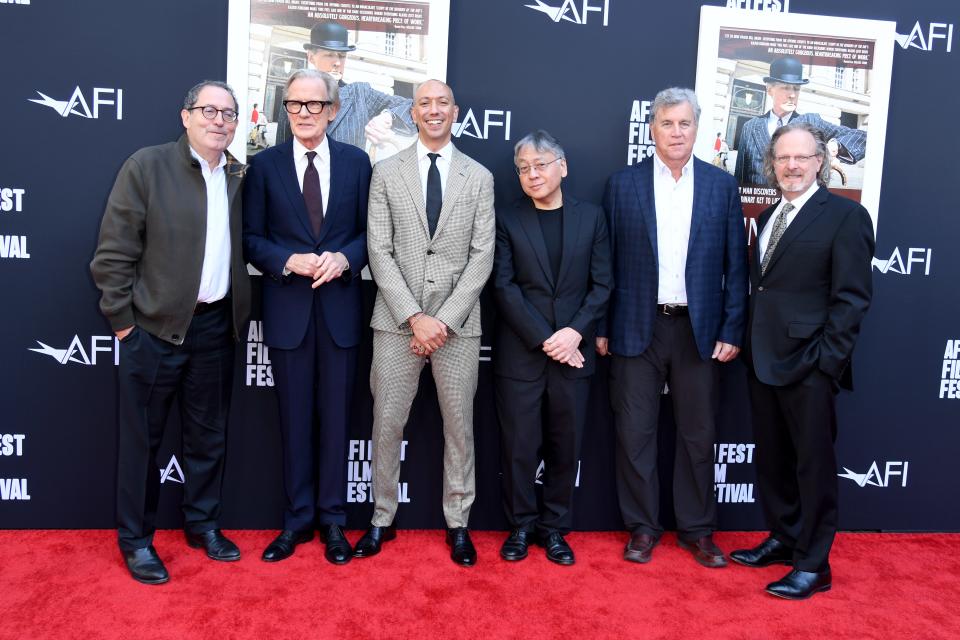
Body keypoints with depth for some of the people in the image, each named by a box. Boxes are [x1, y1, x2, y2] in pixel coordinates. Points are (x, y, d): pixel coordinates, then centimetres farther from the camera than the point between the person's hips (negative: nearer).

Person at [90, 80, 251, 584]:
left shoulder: (240, 176, 7)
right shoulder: (146, 167, -7)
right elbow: (113, 253, -8)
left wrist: (237, 312, 5)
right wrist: (122, 320, -9)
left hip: (217, 325, 5)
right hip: (154, 326, -4)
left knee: (208, 434, 15)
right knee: (141, 437, 7)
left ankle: (202, 523, 32)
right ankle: (135, 538, 23)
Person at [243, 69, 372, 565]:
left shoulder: (356, 162, 4)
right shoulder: (264, 165, 2)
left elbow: (369, 231, 5)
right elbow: (251, 238, 1)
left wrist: (344, 258, -14)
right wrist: (290, 261, -16)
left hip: (340, 306, 0)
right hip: (288, 307, 0)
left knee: (335, 416, 8)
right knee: (295, 418, 8)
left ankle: (332, 518, 22)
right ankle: (298, 518, 23)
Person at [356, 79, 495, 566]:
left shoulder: (479, 177, 6)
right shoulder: (386, 173, 5)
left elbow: (482, 256, 0)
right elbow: (380, 252, -1)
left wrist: (444, 320, -10)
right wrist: (414, 317, -11)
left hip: (457, 321, 0)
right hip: (397, 319, 0)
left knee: (459, 424, 7)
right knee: (387, 422, 5)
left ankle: (458, 523, 22)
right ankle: (382, 520, 22)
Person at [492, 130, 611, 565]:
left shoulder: (591, 216, 7)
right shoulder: (507, 219, 3)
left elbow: (602, 284, 4)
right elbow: (504, 287, -5)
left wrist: (575, 332, -11)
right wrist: (544, 339, -12)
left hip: (573, 351, 1)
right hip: (520, 353, -1)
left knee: (565, 445, 8)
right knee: (519, 445, 4)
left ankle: (554, 527, 23)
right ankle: (521, 525, 21)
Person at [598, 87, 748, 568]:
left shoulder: (721, 186, 4)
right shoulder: (622, 184, 3)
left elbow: (735, 265, 4)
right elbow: (605, 262, 3)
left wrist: (732, 330, -2)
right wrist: (602, 327, 0)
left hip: (699, 329, 1)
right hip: (637, 327, 0)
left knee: (698, 435, 9)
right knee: (634, 433, 6)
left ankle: (697, 529, 25)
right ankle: (642, 527, 22)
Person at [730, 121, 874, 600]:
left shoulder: (845, 215, -7)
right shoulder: (768, 217, 15)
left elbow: (851, 297, -12)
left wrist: (826, 360, -17)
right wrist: (748, 346, 6)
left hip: (808, 364, -7)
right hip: (763, 360, 7)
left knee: (813, 464, 4)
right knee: (772, 458, 16)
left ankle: (813, 565, 16)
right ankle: (783, 539, 33)